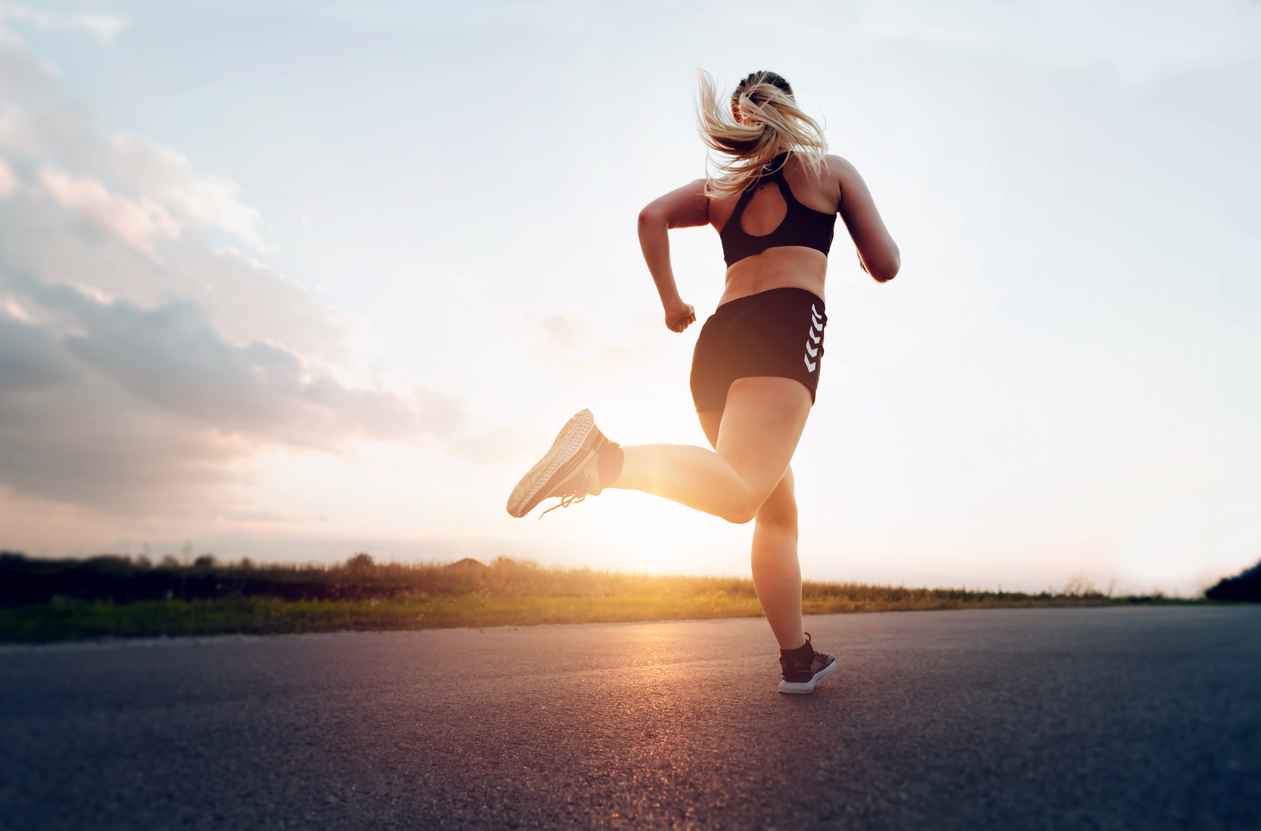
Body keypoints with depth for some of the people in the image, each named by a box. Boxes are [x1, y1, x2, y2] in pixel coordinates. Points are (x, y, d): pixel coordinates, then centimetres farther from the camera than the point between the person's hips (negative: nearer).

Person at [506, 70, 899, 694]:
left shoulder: (721, 186, 28)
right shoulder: (830, 168, 20)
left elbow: (652, 216, 8)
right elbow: (885, 266, 16)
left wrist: (671, 303, 15)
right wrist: (869, 248, 39)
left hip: (717, 340, 6)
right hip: (787, 326, -5)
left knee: (777, 511, 12)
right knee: (738, 493, -26)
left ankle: (798, 659, 15)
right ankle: (606, 456, -48)